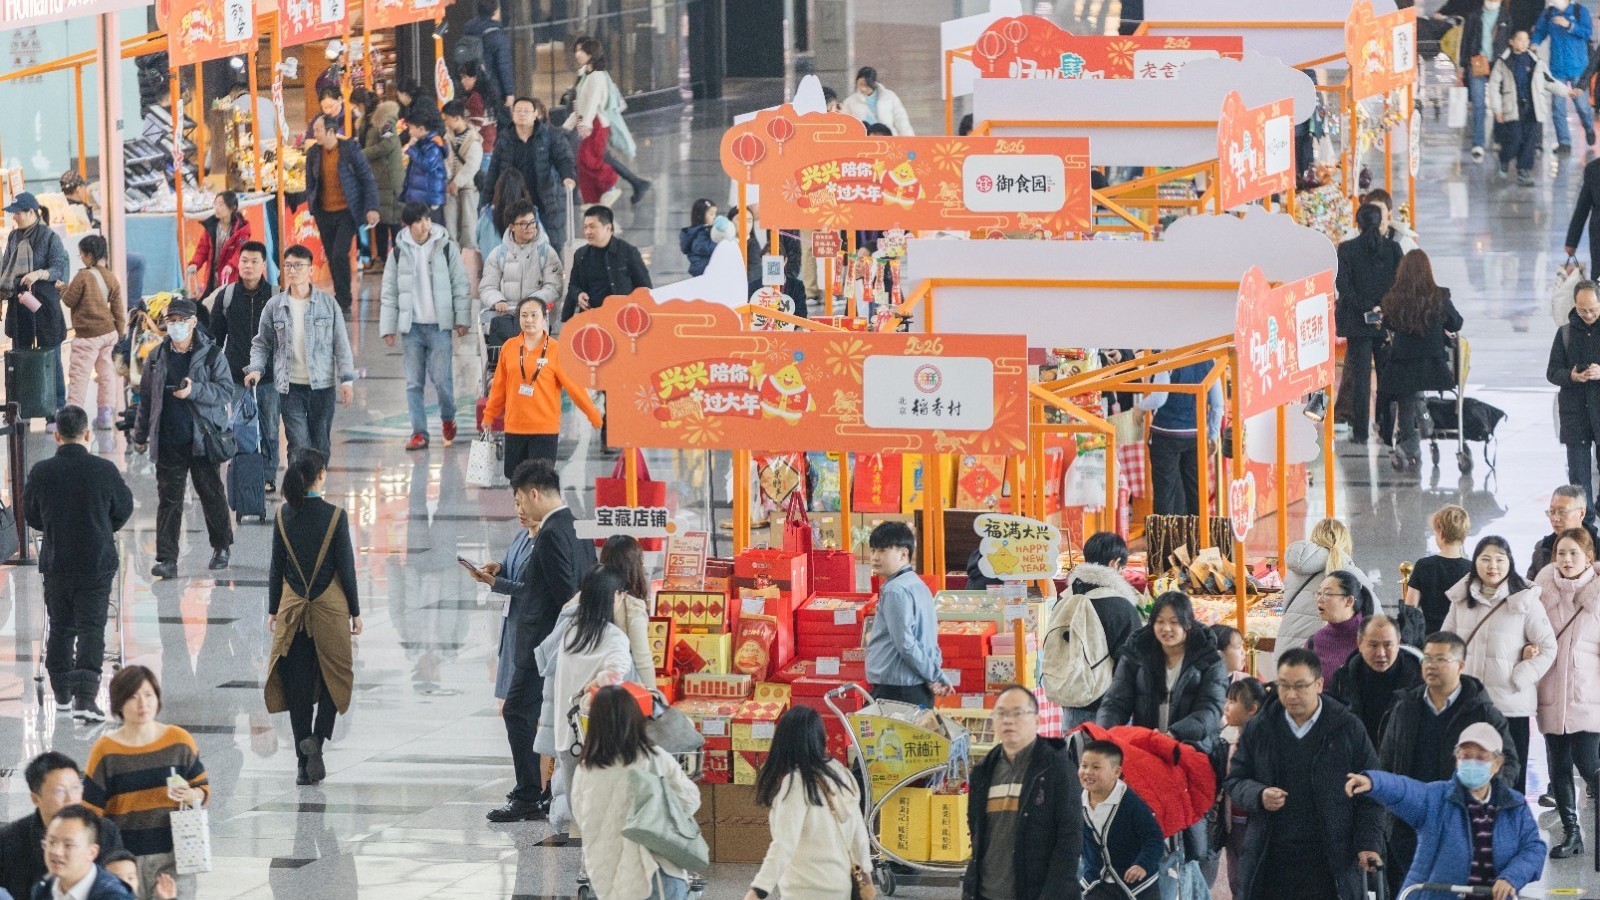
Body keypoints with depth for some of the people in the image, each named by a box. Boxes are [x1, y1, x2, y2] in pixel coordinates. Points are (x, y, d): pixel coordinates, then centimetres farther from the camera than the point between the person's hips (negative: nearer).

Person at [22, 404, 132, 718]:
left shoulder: (41, 472, -9)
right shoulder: (104, 470, -11)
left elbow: (31, 516, 5)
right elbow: (124, 510, 3)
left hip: (55, 563, 2)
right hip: (97, 563, -2)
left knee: (60, 628, 17)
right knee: (91, 628, 0)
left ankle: (63, 694, 26)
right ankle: (85, 698, -13)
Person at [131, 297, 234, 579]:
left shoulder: (211, 354, -2)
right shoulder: (157, 357, 9)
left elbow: (226, 390, -6)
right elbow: (146, 398, 16)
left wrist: (194, 390, -20)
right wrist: (140, 435, 18)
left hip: (204, 439, -2)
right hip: (168, 442, 2)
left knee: (212, 494, 8)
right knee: (168, 499, -1)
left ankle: (221, 548, 28)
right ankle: (167, 560, -1)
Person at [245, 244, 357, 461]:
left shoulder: (327, 304, 2)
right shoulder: (274, 306, 3)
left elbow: (341, 343, 4)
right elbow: (261, 343, 11)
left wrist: (347, 379, -2)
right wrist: (256, 369, -6)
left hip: (322, 386, 1)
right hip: (290, 387, -1)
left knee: (321, 447, 8)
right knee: (299, 446, -8)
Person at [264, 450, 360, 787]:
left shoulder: (284, 516, -2)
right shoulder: (335, 516, -11)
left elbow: (276, 566, 3)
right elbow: (346, 566, -7)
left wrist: (273, 610, 12)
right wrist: (355, 612, 1)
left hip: (292, 608, 3)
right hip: (329, 607, -3)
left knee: (298, 684, 7)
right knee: (333, 676, 13)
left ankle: (304, 764, 6)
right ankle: (317, 739, -10)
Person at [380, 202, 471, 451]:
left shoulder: (446, 248, 0)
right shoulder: (399, 252, 4)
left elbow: (461, 286, 3)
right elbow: (389, 293, 7)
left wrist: (461, 319, -2)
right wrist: (388, 327, 4)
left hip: (439, 325, -2)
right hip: (411, 326, 2)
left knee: (442, 379, -5)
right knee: (414, 382, 1)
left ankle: (448, 419, 21)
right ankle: (419, 432, 7)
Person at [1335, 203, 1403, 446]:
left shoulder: (1347, 249, -4)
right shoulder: (1393, 248, 0)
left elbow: (1342, 284, -11)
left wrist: (1365, 309, -11)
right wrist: (1383, 309, -2)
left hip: (1359, 323, -1)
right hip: (1388, 321, 1)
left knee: (1360, 377, 1)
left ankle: (1360, 432, -1)